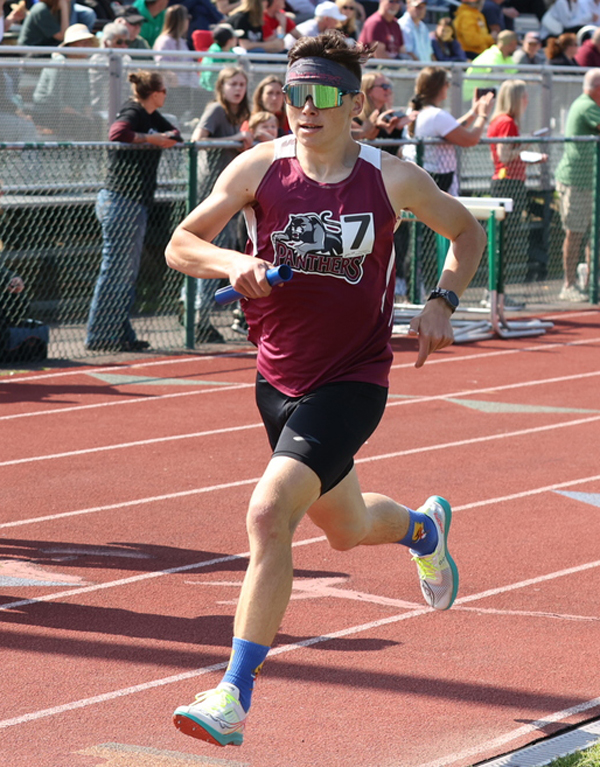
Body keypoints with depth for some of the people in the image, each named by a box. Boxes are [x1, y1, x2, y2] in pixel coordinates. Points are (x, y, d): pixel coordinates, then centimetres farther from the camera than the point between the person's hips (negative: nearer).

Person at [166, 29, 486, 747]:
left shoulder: (391, 179, -9)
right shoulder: (260, 168, -6)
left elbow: (468, 233, 9)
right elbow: (180, 245, -1)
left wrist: (441, 304, -7)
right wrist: (233, 263, -22)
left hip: (351, 383, -4)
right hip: (278, 379, 4)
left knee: (269, 514, -22)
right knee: (347, 530, 23)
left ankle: (234, 696, -16)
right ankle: (423, 527, 60)